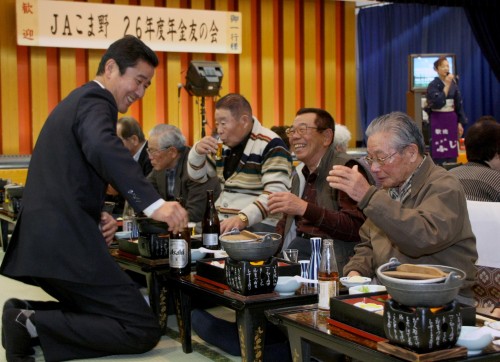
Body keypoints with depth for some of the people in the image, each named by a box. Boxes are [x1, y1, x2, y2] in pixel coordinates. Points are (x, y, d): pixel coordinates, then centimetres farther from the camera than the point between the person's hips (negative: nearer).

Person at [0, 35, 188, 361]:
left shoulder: (78, 100, 23)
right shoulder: (95, 100, -8)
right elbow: (103, 148, -33)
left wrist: (97, 217, 8)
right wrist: (154, 204, -41)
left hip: (44, 240, 10)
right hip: (65, 241, -10)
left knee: (103, 315, 22)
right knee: (144, 331, -8)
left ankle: (27, 314, 5)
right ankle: (36, 325, -14)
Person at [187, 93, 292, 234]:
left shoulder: (270, 145, -11)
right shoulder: (226, 144, 13)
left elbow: (276, 194, -22)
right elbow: (198, 176, 23)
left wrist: (243, 218, -35)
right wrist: (197, 151, 2)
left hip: (258, 225, -7)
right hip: (222, 222, 8)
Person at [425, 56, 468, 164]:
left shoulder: (454, 84, 8)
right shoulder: (433, 85, -8)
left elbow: (458, 104, 11)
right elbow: (438, 103, -22)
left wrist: (460, 122, 5)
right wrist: (447, 85, -21)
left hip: (452, 119, 5)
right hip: (438, 120, -5)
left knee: (452, 150, 5)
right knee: (439, 151, -6)